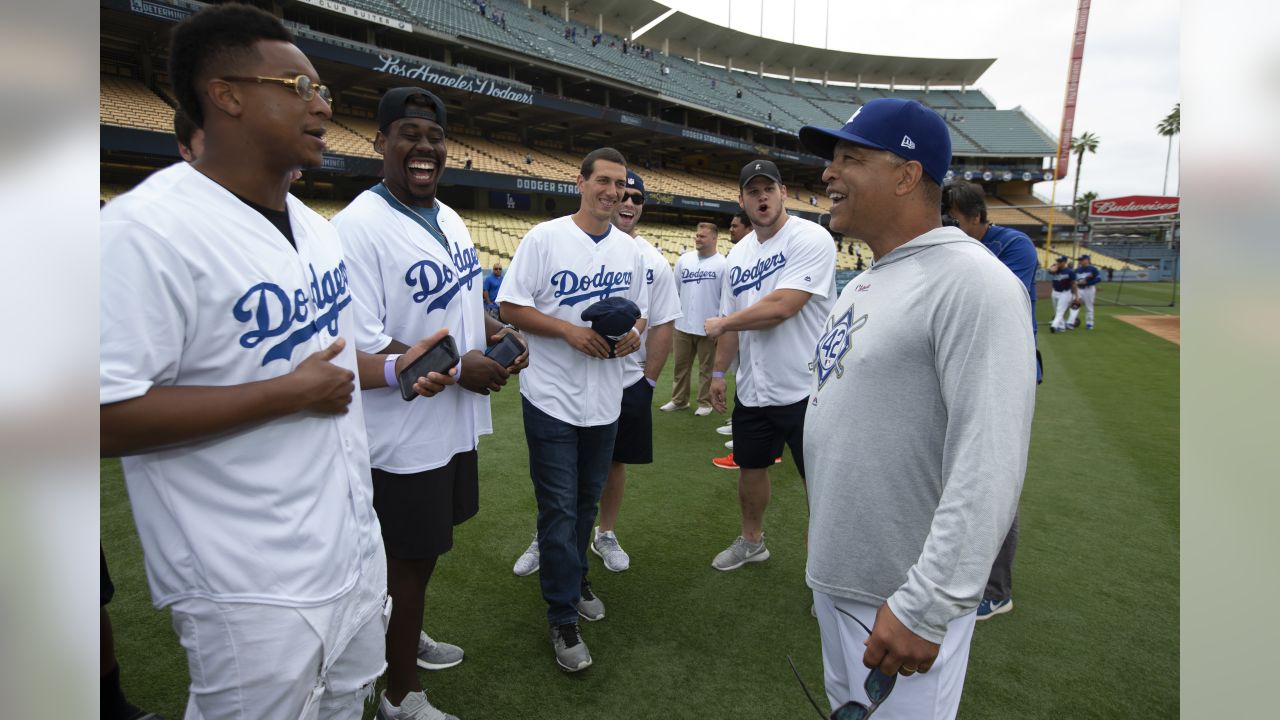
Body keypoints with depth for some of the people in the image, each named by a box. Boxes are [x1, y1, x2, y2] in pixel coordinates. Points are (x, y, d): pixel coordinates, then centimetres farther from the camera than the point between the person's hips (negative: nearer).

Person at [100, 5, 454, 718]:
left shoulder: (317, 227, 9)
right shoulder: (146, 227, -20)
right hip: (255, 587, -8)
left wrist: (392, 368, 4)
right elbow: (108, 417, -24)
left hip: (354, 544, 8)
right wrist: (289, 394, -23)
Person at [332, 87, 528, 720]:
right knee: (410, 557, 7)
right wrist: (456, 367, -20)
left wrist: (498, 333, 0)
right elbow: (360, 348, -24)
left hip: (456, 421, 8)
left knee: (428, 544, 24)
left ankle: (406, 636, 49)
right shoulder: (358, 227, -20)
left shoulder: (450, 219, 8)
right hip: (405, 433, -8)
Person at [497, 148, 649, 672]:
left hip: (606, 400, 5)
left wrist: (633, 333, -7)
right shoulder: (545, 237, -8)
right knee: (559, 508, 1)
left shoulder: (631, 249, 8)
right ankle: (562, 618, 16)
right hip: (552, 398, -5)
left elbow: (639, 309, 16)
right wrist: (570, 330, -21)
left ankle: (574, 580, 42)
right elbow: (511, 307, -9)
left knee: (587, 500, 19)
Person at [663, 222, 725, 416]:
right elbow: (674, 289, 11)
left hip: (708, 327, -4)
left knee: (706, 367, 7)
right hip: (683, 325, 5)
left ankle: (705, 403, 18)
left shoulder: (722, 264, -7)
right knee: (681, 365, 13)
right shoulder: (684, 259, 6)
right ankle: (679, 400, 25)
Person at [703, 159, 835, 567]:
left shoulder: (810, 239, -14)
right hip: (752, 390, 8)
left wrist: (721, 323, -11)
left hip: (805, 389, -7)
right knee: (750, 467, 21)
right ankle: (752, 542, 42)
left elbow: (781, 307, -25)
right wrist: (719, 371, 14)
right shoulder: (738, 253, 10)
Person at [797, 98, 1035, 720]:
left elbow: (989, 467, -26)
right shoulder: (860, 286, 10)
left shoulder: (972, 283, -19)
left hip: (905, 598, -8)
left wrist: (924, 608, -26)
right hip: (832, 575, 9)